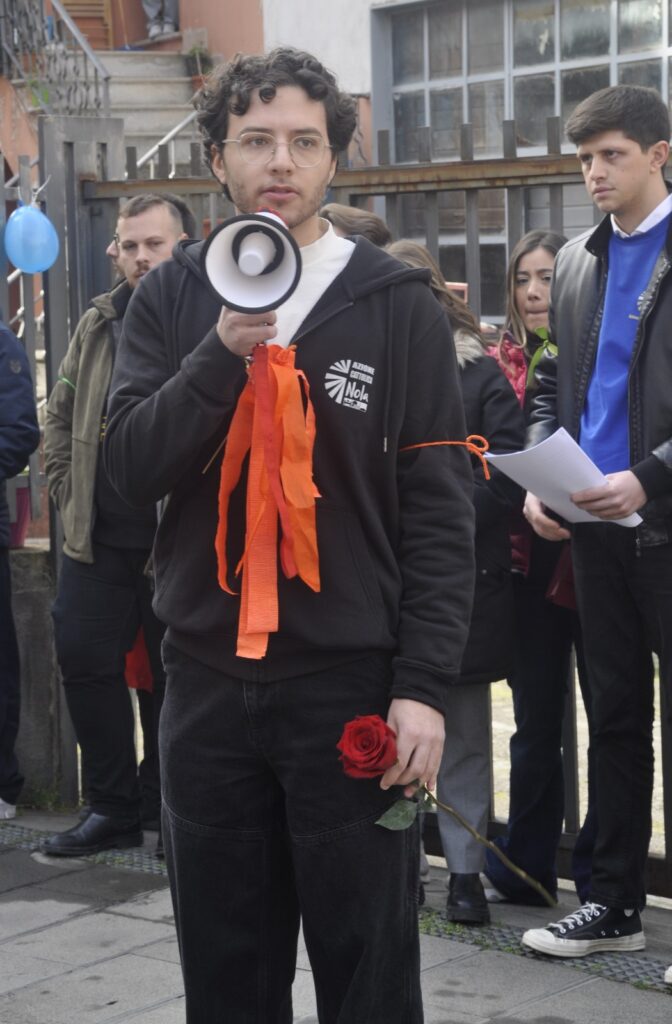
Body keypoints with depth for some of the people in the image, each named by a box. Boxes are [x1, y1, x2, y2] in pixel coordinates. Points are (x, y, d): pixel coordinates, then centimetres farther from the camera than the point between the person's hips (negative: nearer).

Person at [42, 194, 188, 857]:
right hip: (98, 537, 5)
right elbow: (60, 415, 19)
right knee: (84, 659, 4)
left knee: (173, 674, 6)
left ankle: (163, 805, 20)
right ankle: (111, 807, 17)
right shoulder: (98, 325, 12)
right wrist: (68, 490, 9)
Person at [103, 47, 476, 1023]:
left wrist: (424, 685, -10)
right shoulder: (173, 300, 7)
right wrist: (221, 353, -18)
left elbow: (440, 511, -3)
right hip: (208, 681, 3)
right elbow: (131, 465, -3)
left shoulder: (397, 306, -1)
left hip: (351, 684, -3)